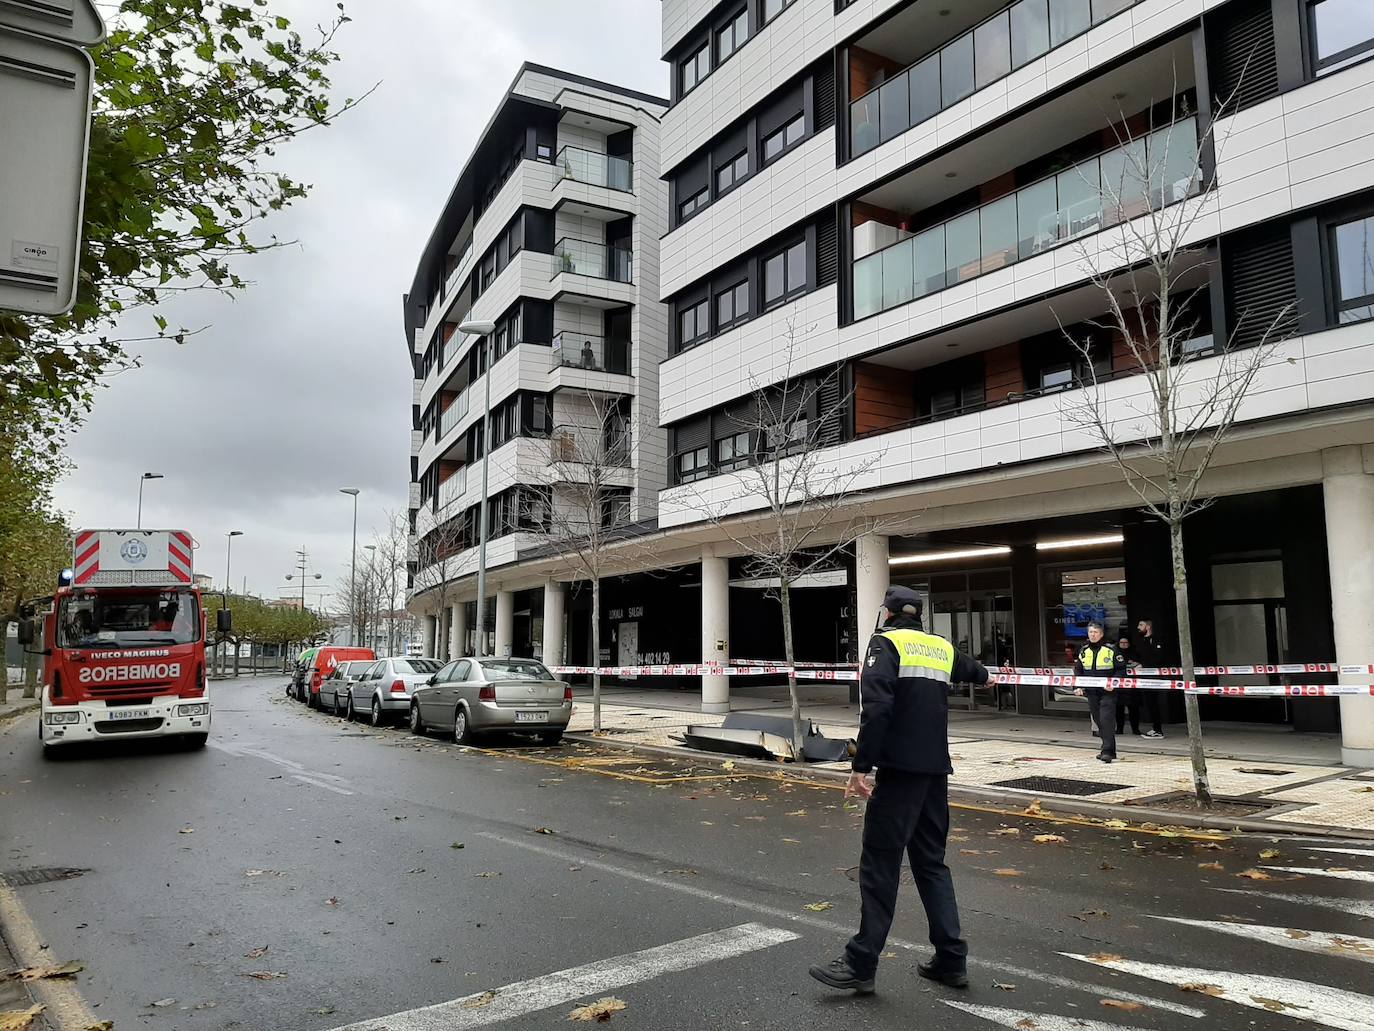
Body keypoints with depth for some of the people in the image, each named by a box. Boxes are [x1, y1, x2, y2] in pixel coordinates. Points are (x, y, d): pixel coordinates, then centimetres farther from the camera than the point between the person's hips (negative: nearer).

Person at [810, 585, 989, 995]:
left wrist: (861, 766, -17)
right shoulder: (944, 648, 14)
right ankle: (951, 959, 20)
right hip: (935, 770, 7)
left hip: (900, 769, -6)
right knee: (931, 862, 16)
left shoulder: (886, 642, -4)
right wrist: (982, 673, 63)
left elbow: (877, 707, -18)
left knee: (880, 865, -3)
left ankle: (860, 964, 1)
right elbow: (973, 671, 39)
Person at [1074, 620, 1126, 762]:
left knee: (1107, 720, -13)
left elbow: (1121, 670, -3)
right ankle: (1108, 748, 22)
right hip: (1091, 692, 5)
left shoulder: (1111, 650, -4)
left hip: (1108, 692, -5)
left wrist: (1113, 684, -16)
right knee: (1098, 721, 10)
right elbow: (1078, 670, 17)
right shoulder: (1083, 651, 10)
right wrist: (1077, 686, 5)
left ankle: (1108, 751, -13)